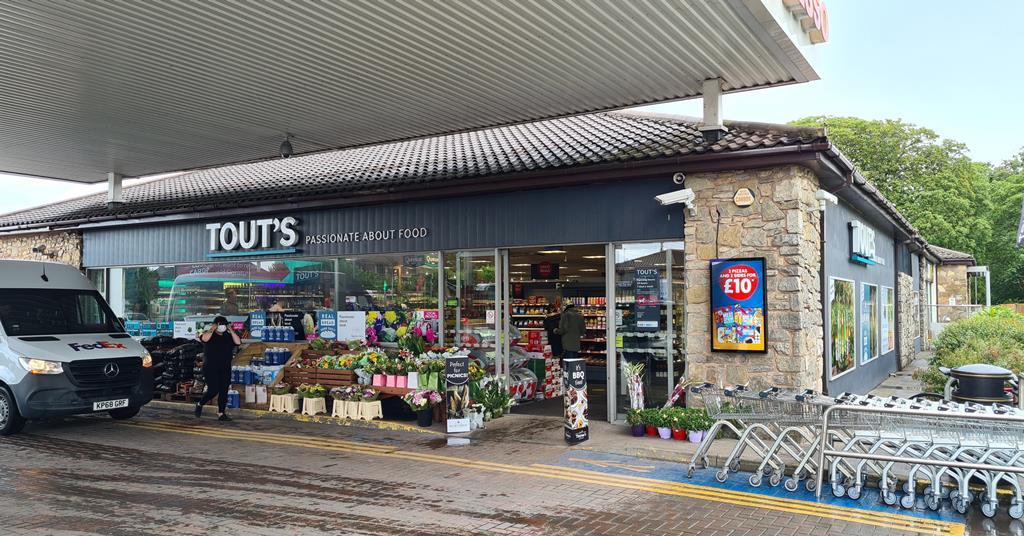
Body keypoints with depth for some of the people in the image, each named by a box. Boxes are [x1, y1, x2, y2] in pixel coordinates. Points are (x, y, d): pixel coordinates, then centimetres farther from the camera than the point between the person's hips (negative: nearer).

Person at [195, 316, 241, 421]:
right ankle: (199, 404, 15)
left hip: (225, 370, 5)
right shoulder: (209, 334, 0)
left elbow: (238, 342, -6)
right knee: (213, 390, -11)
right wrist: (212, 329, -17)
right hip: (210, 369, -5)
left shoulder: (228, 336, 11)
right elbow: (204, 338, -25)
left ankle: (221, 414, 7)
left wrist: (231, 330, -8)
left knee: (224, 391, 2)